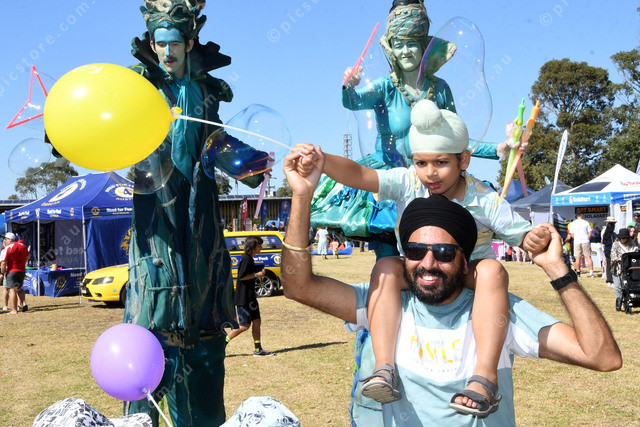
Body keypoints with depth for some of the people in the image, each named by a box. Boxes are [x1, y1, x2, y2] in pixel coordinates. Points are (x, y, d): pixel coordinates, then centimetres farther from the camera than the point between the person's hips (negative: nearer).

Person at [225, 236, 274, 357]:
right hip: (243, 298, -10)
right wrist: (256, 275, -13)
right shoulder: (246, 259, -16)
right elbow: (241, 276, -22)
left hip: (250, 297, 10)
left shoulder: (250, 259, 15)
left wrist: (260, 272, 12)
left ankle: (258, 349, 12)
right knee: (244, 326, -6)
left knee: (256, 322, 8)